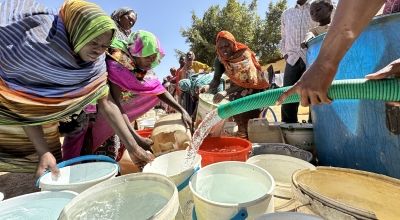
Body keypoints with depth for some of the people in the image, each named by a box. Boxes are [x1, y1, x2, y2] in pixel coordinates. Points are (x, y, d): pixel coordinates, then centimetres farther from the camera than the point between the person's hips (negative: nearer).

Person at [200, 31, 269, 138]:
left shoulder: (243, 54, -25)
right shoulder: (220, 58, -10)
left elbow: (244, 80, -35)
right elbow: (216, 79, -18)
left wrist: (226, 92, -49)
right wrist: (209, 87, -41)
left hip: (253, 86, -4)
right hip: (237, 88, 5)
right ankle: (242, 135, 7)